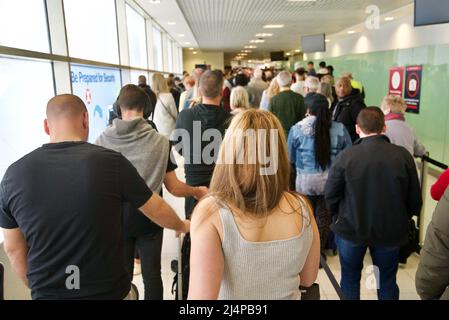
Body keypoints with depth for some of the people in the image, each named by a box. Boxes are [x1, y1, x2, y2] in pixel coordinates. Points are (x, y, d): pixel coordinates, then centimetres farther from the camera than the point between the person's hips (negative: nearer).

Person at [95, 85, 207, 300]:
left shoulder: (101, 141, -7)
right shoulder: (159, 142, -9)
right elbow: (174, 188, -5)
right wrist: (198, 192, 13)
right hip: (149, 217, -1)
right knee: (152, 274, 13)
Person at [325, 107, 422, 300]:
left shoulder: (346, 156, -18)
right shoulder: (403, 156, -14)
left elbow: (330, 195, -11)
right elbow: (414, 199, -8)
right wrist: (401, 219, 12)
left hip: (351, 229, -1)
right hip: (390, 231, 1)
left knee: (350, 278, 20)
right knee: (388, 281, 20)